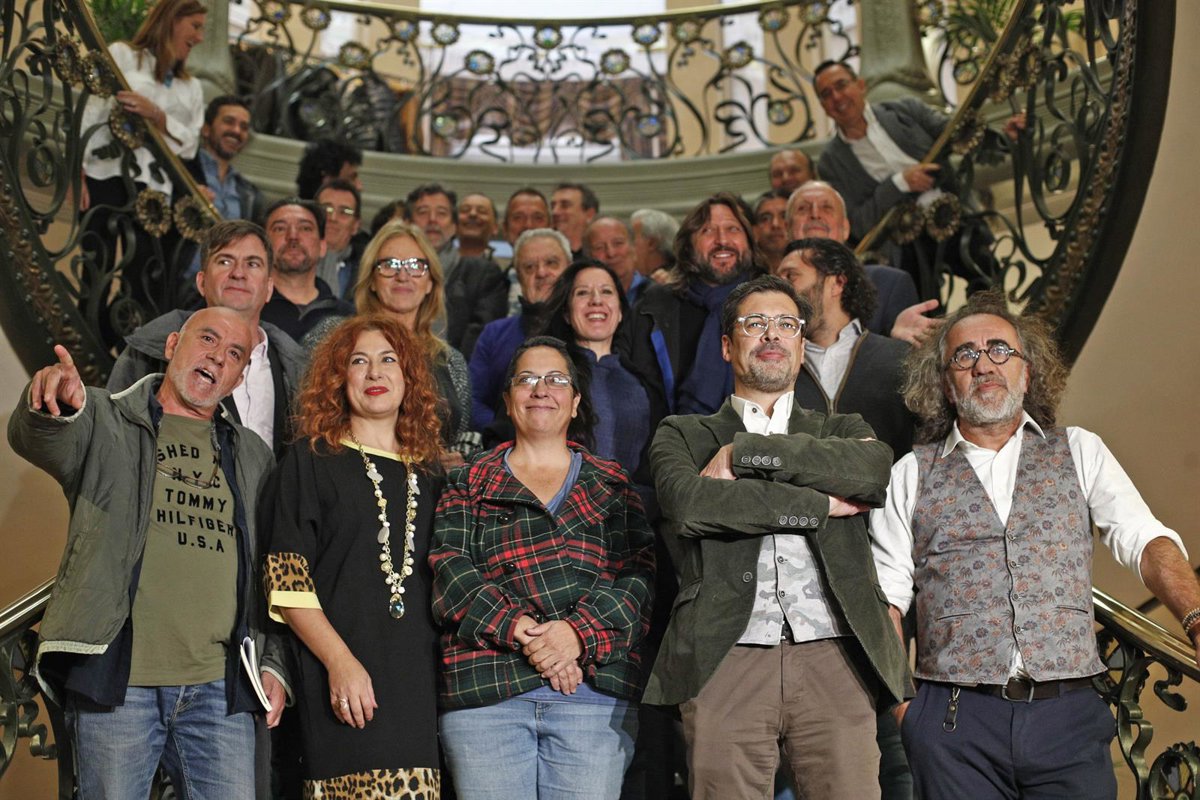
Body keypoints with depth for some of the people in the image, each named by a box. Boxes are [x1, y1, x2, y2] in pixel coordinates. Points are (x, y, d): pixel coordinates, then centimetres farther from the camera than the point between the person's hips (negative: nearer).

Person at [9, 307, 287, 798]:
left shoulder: (252, 457, 19)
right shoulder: (106, 422, 7)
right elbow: (35, 440, -16)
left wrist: (272, 663, 12)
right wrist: (54, 403, -39)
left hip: (220, 688, 3)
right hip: (115, 681, -3)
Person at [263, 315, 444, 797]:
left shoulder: (428, 472, 18)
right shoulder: (311, 460, 7)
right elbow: (286, 579, -2)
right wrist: (339, 661, -12)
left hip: (420, 680, 4)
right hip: (344, 682, -4)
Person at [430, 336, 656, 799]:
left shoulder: (614, 487, 16)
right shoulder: (470, 484, 15)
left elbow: (641, 574, 4)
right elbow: (449, 571, 1)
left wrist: (579, 631, -13)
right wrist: (522, 633, -14)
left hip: (597, 690, 1)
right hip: (485, 692, 0)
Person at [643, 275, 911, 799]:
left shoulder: (841, 431, 22)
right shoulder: (682, 436, 16)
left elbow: (875, 467, -3)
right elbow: (688, 503, -7)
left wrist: (746, 452, -4)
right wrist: (820, 504, -3)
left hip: (834, 658, 1)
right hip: (727, 662, -1)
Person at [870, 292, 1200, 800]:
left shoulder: (1079, 452, 12)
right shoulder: (912, 475, 10)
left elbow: (1144, 540, 0)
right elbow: (886, 592, 7)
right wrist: (898, 703, -6)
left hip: (1070, 716, 1)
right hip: (954, 722, 0)